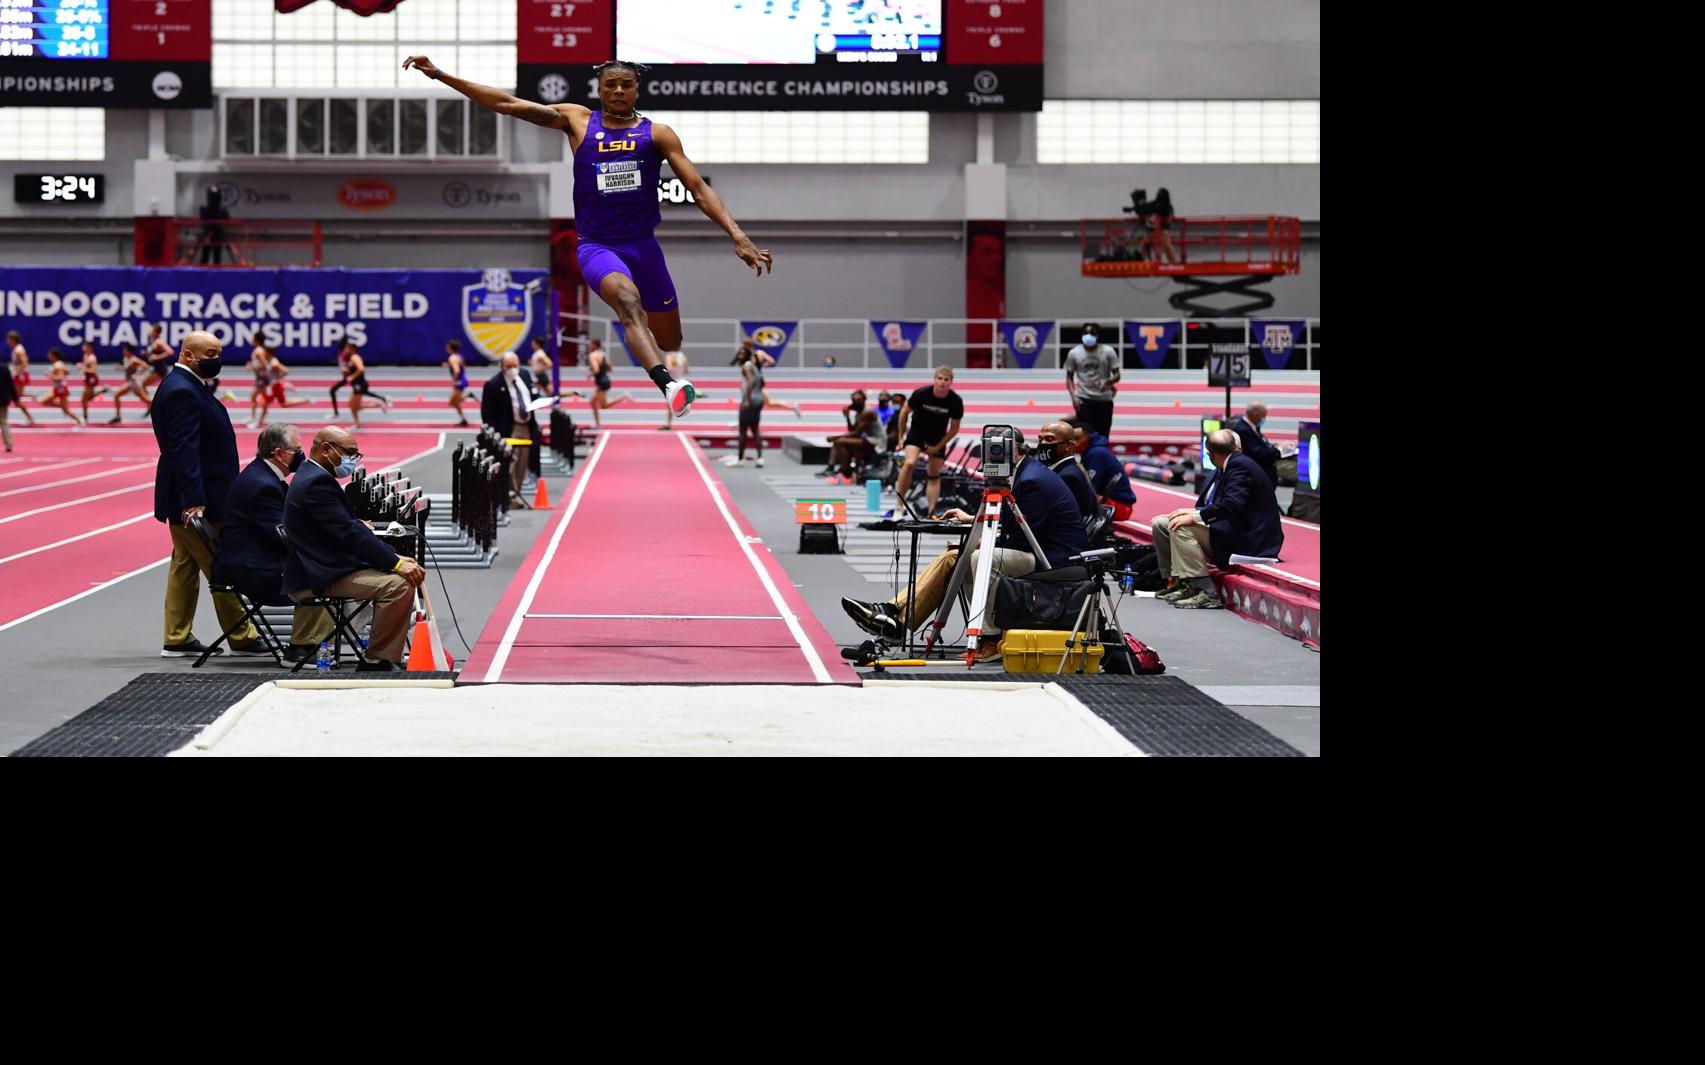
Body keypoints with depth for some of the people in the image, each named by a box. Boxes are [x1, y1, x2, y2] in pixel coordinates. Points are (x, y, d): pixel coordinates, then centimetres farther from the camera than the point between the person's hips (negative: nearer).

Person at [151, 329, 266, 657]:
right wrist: (194, 501, -29)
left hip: (190, 501, 11)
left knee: (185, 566, 12)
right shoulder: (182, 392, -19)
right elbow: (184, 451, -25)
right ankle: (242, 637, 3)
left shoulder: (187, 386, 14)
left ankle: (178, 639, 15)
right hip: (197, 500, -11)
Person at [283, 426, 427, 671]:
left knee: (405, 574, 11)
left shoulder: (313, 477, 18)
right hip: (317, 579, -11)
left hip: (325, 567, 11)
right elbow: (348, 533, -23)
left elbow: (350, 528, 17)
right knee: (398, 584, -23)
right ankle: (376, 662, -15)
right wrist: (396, 563, -22)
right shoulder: (317, 483, -16)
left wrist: (395, 557, 6)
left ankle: (385, 659, 8)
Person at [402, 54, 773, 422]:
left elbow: (699, 189, 1)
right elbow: (508, 104, 3)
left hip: (644, 245, 3)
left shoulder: (657, 133, 5)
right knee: (627, 297, -36)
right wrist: (439, 74, -2)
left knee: (670, 342, 8)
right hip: (596, 246, -3)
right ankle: (670, 386, -55)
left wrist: (737, 235, -11)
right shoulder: (578, 121, 5)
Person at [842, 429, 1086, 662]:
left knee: (983, 558, -31)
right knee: (951, 558, 3)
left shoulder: (1034, 481, -20)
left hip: (1051, 559, -10)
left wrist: (982, 544, -10)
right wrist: (972, 519, 20)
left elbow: (1022, 540, -21)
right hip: (1032, 552, 10)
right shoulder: (1023, 473, 12)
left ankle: (992, 641, -22)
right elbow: (1007, 522, 24)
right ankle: (896, 614, -5)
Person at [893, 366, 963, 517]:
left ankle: (932, 513, 10)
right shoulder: (921, 394, -24)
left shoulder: (956, 402, -21)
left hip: (938, 438, 2)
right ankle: (899, 506, -18)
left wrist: (937, 447, -9)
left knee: (934, 475, 4)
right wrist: (900, 438, -1)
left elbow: (954, 428, -7)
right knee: (910, 463, -25)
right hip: (917, 431, -2)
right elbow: (904, 412, -6)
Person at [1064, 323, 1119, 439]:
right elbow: (1069, 377, 6)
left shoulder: (1108, 351, -5)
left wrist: (1106, 381, -25)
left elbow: (1116, 375, -2)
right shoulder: (1074, 353, -2)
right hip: (1084, 399, -1)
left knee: (1103, 435, 6)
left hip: (1104, 399, 1)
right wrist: (1073, 396, -9)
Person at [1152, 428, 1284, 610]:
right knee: (1160, 524, 9)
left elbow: (1232, 505, -29)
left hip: (1245, 539, -10)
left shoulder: (1240, 466, -17)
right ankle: (1176, 581, 13)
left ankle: (1206, 593, -25)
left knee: (1181, 528, -28)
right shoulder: (1224, 468, 14)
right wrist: (1194, 511, 0)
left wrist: (1195, 516, -25)